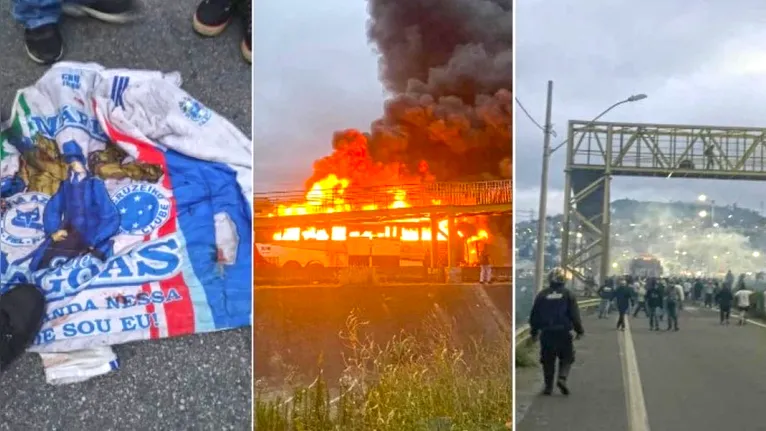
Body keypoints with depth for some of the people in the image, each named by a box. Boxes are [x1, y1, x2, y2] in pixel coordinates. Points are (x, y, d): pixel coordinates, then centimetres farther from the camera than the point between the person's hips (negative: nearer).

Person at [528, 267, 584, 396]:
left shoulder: (542, 295, 2)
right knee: (566, 358, 12)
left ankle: (548, 386, 9)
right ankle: (562, 378, -10)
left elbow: (534, 315, 7)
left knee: (548, 361, 10)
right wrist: (579, 330, 6)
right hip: (564, 332, -1)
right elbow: (574, 315, -4)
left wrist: (534, 331, 17)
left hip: (546, 333, 2)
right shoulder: (568, 294, -3)